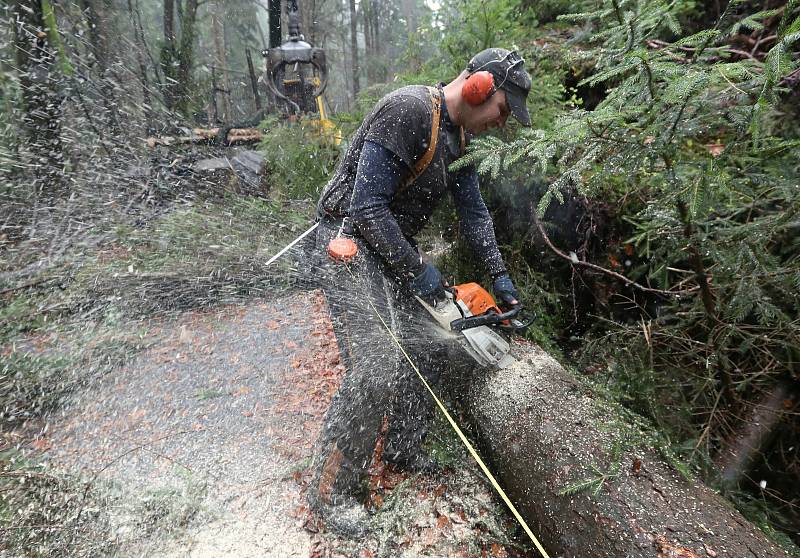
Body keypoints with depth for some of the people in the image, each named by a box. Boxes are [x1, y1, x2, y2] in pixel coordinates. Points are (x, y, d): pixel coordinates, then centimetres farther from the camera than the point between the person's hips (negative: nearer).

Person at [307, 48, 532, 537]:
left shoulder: (461, 135, 9)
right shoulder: (407, 111, -21)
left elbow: (473, 210, 13)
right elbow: (367, 208, -25)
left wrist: (500, 276, 7)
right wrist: (418, 271, -17)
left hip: (393, 249, 9)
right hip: (351, 242, -9)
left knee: (427, 349, 10)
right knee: (377, 370, -16)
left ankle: (404, 450, 29)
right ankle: (332, 491, 4)